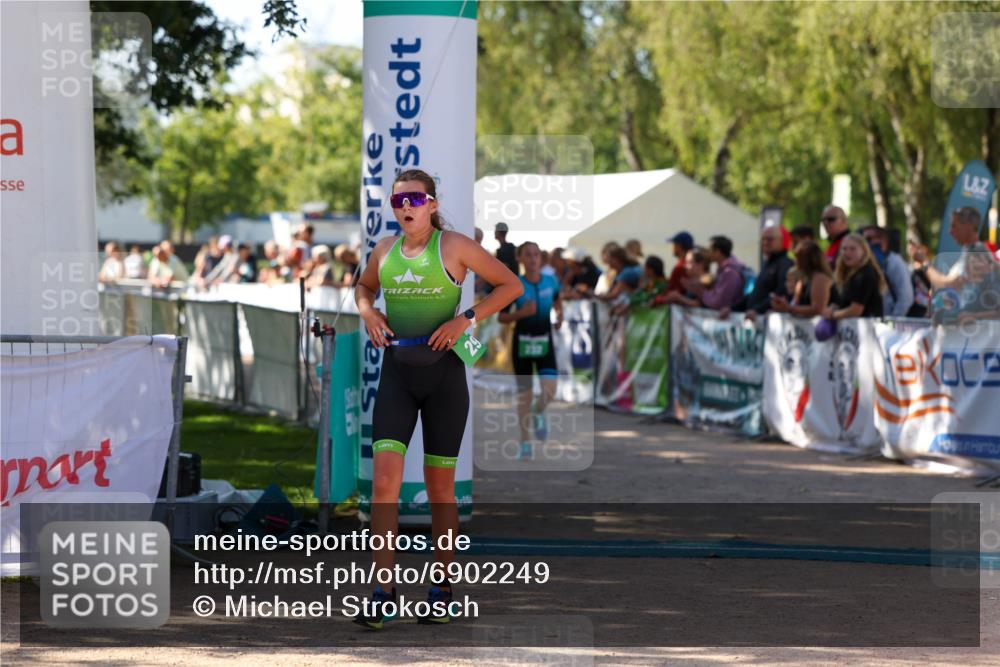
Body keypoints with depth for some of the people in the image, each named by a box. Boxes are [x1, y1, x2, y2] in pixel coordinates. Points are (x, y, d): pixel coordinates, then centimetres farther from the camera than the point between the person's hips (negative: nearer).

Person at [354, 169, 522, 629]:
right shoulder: (384, 251, 7)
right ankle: (383, 590, -9)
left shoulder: (454, 246, -5)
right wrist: (367, 311, 5)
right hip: (396, 371, 3)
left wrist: (466, 319, -13)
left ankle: (440, 588, 18)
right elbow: (364, 286, 28)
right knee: (384, 480, -11)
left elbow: (512, 285, -2)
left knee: (440, 487, 5)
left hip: (443, 371, -3)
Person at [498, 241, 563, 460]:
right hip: (522, 343, -1)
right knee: (524, 395, 4)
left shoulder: (551, 281, -2)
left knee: (549, 391, -16)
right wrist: (521, 313, -22)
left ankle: (538, 412, 21)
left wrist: (559, 315, 1)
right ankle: (525, 443, 18)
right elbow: (501, 317, -5)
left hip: (545, 343, 1)